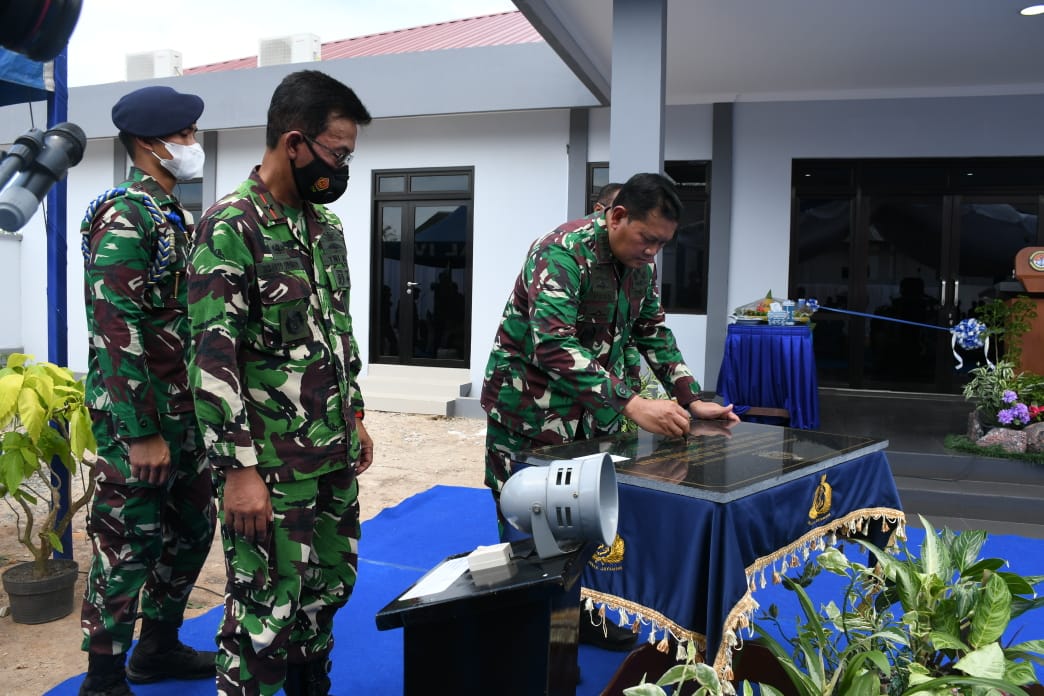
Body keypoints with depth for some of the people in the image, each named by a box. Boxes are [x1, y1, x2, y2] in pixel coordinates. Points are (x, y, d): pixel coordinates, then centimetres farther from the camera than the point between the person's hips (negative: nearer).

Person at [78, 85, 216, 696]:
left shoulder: (177, 216, 13)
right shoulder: (124, 217, -15)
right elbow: (115, 333, -21)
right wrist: (141, 433, -21)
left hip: (186, 413, 9)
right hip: (139, 418, -9)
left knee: (193, 529, 17)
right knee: (129, 545, 1)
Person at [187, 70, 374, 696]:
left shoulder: (327, 225, 10)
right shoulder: (230, 227, -14)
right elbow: (213, 358, -18)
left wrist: (356, 416, 18)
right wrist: (239, 469, -19)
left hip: (335, 452, 8)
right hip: (271, 462, -8)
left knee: (330, 585, 19)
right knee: (267, 609, 3)